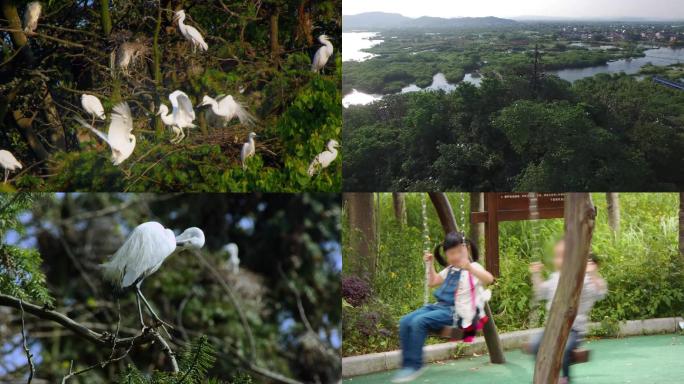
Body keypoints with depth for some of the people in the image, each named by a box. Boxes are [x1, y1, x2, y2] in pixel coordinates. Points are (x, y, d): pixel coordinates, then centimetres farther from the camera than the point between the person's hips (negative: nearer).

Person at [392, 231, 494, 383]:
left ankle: (415, 366, -19)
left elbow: (489, 279, -25)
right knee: (405, 322, -13)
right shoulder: (450, 270, 19)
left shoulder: (473, 268, -4)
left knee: (418, 322, -29)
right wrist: (431, 264, 22)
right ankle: (407, 365, -11)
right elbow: (432, 282, 34)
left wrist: (469, 268, -38)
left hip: (455, 312, -8)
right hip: (440, 306, 8)